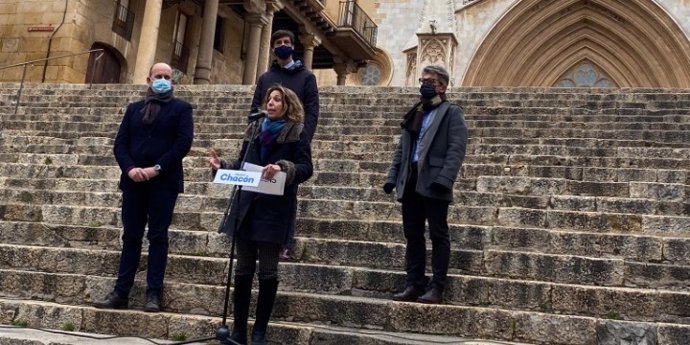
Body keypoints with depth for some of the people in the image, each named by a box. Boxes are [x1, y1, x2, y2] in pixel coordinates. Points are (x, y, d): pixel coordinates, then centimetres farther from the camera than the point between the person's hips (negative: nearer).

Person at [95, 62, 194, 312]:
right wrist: (130, 168, -9)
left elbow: (183, 143, -6)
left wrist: (157, 168, -14)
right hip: (134, 181, 4)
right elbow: (120, 143, 10)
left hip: (164, 182, -3)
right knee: (131, 237, 5)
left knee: (158, 237, -1)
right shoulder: (134, 109, 18)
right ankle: (120, 293, 8)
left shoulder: (181, 109, 7)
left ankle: (153, 295, 1)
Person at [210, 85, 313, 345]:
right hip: (247, 208, 5)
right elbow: (243, 164, 16)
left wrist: (283, 168, -26)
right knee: (243, 270, 7)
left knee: (267, 271, 1)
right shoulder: (255, 129, 13)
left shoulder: (296, 133, -2)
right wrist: (222, 165, 0)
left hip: (275, 211, -4)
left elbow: (306, 168, -10)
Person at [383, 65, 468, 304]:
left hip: (433, 183, -7)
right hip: (411, 182, 7)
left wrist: (444, 179, -21)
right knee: (412, 235, 9)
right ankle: (414, 285, 15)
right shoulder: (415, 114, 21)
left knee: (438, 236, -1)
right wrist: (392, 176, 8)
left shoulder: (452, 113, 2)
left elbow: (456, 149, -10)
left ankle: (437, 288, 3)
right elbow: (401, 148, 20)